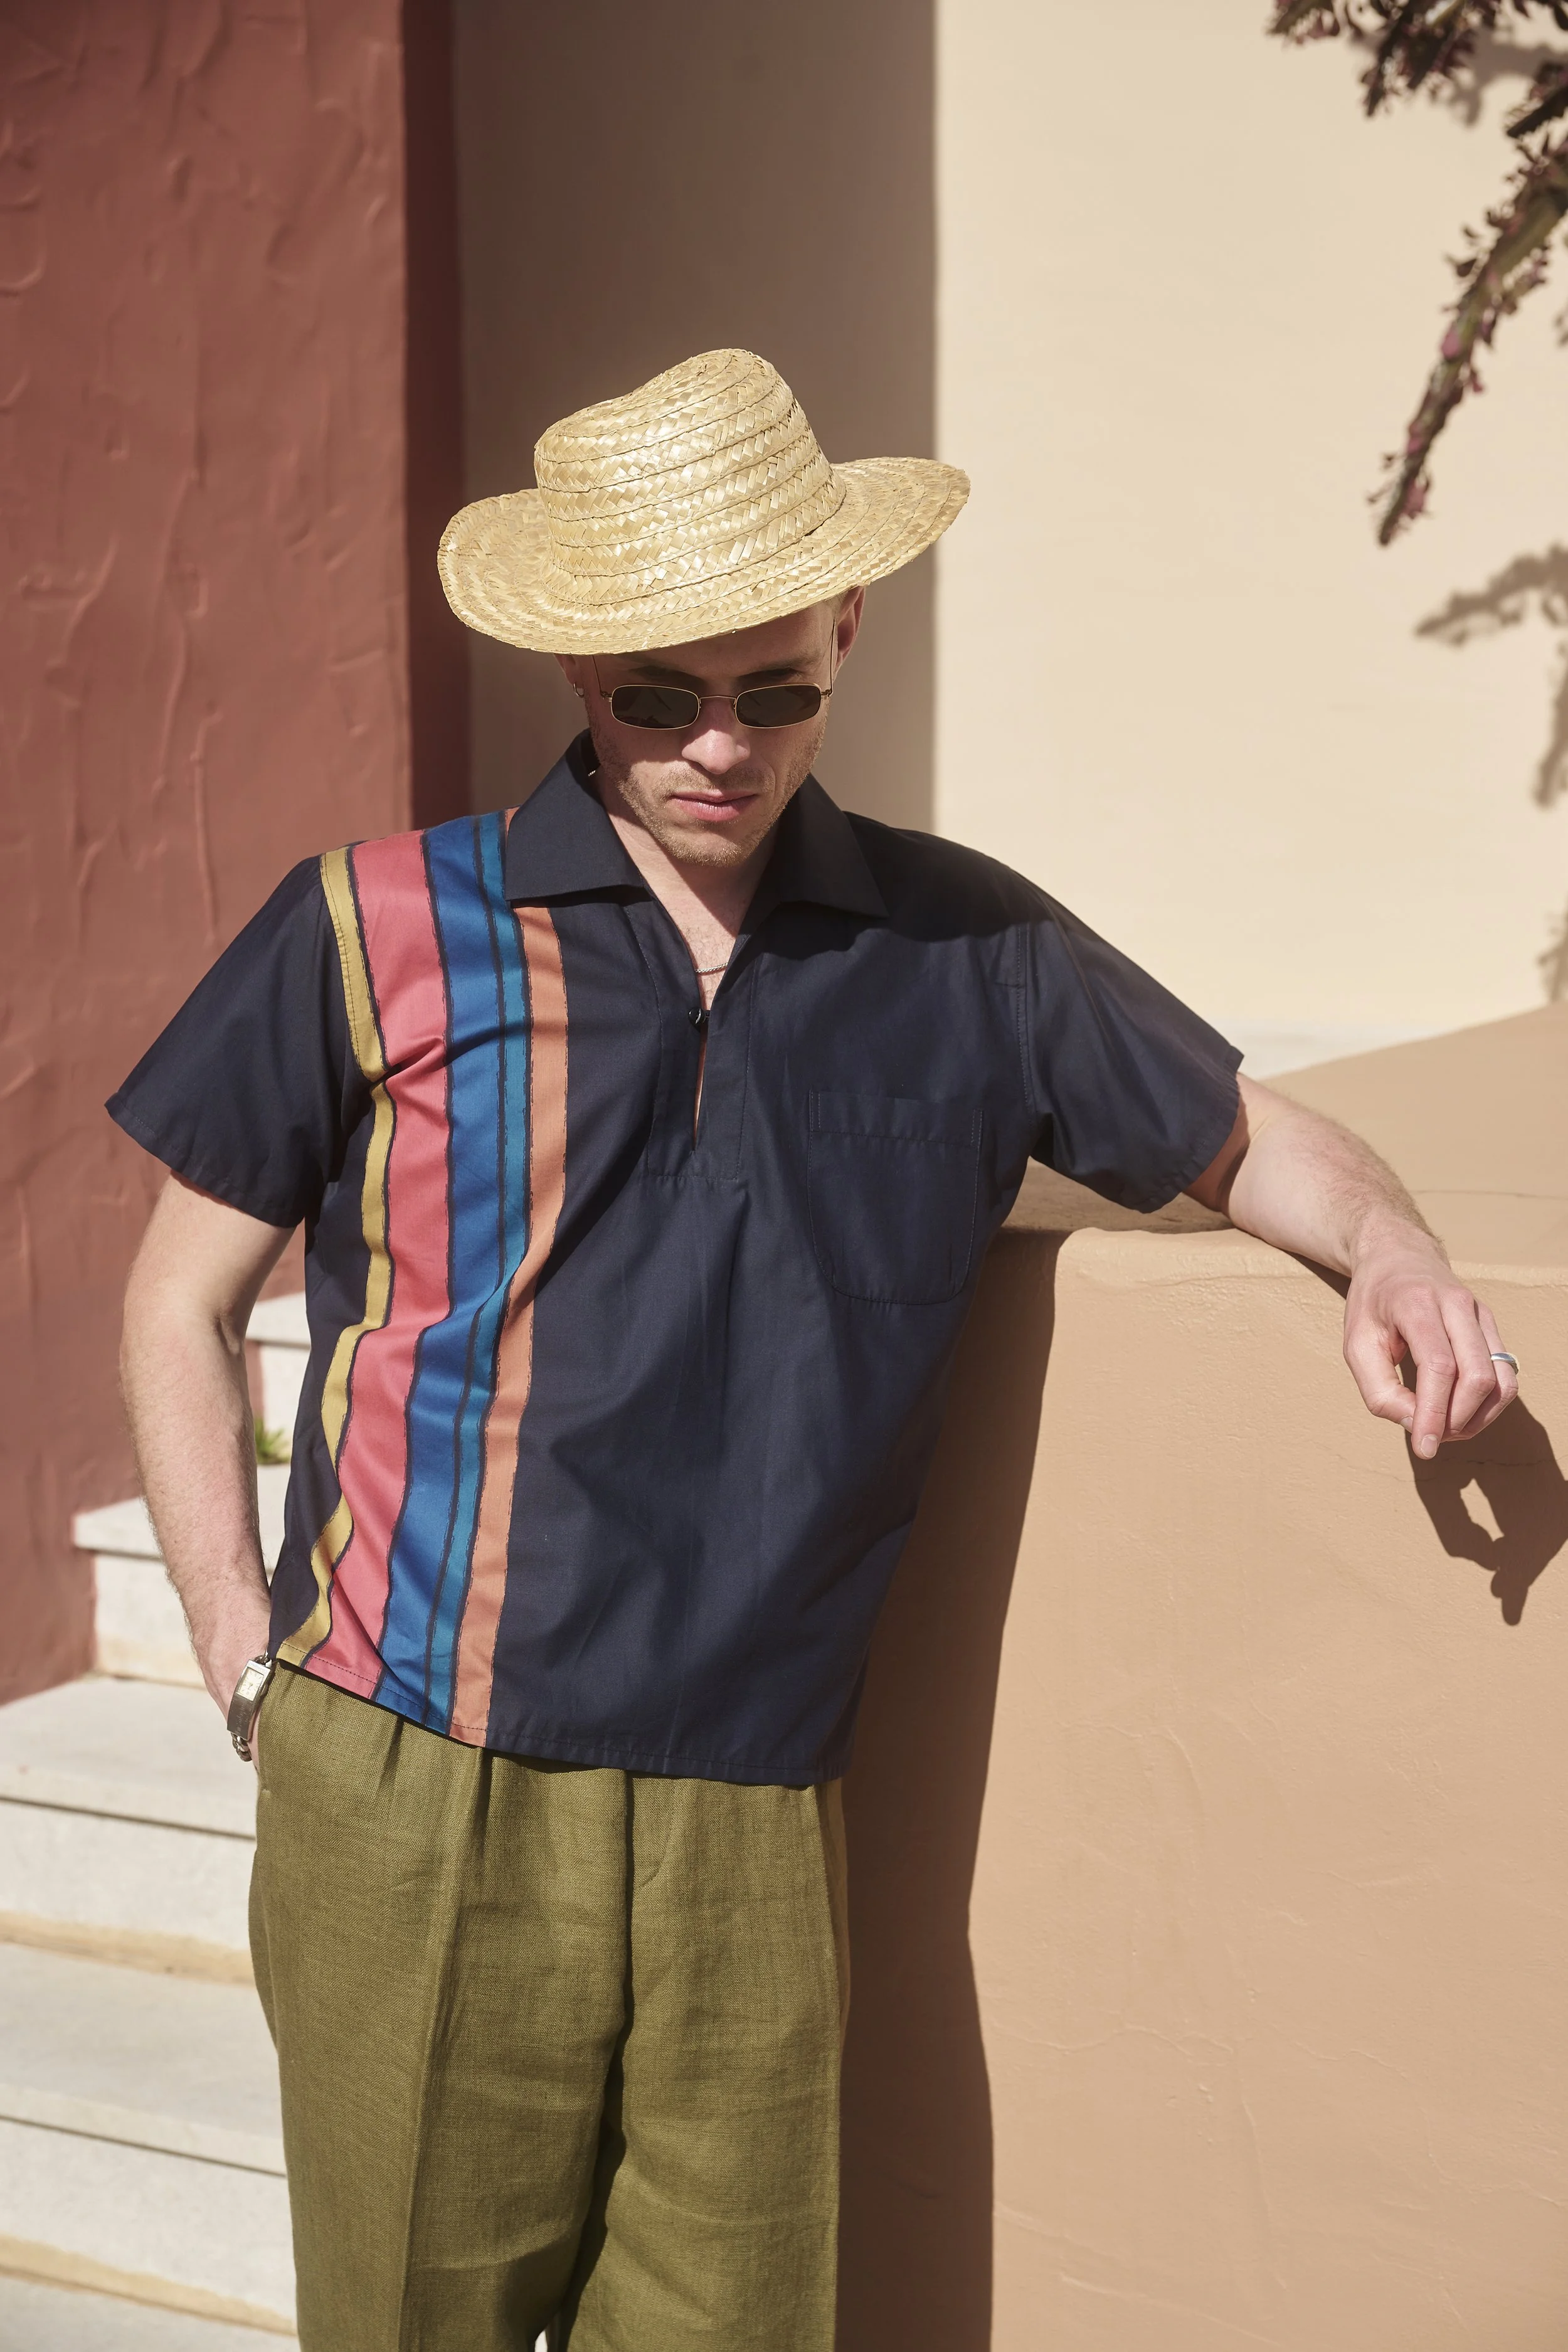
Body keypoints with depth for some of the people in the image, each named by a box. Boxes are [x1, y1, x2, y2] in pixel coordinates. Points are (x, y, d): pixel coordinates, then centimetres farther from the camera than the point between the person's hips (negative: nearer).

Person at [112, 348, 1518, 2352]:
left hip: (755, 1833, 2)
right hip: (416, 1815, -1)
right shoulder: (379, 936, -1)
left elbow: (1245, 1138, 18)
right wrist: (246, 1663, 0)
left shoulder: (964, 954, 5)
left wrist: (1388, 1248, -2)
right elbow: (182, 1304, 6)